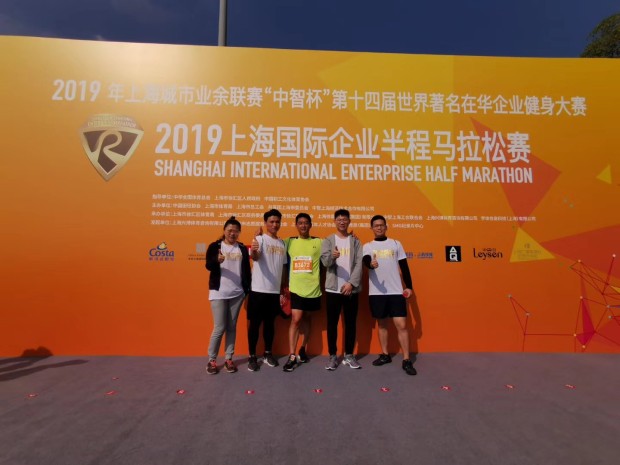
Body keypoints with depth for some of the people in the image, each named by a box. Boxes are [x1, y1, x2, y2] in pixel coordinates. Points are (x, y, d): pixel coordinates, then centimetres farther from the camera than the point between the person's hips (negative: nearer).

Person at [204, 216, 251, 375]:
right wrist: (217, 260, -35)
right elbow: (208, 266, -14)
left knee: (232, 327, 9)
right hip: (219, 293, -3)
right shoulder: (215, 246, -1)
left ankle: (228, 359, 20)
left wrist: (249, 289, 2)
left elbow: (246, 270, 9)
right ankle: (212, 360, 15)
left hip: (237, 293, 3)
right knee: (219, 327, -2)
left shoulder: (242, 248, 8)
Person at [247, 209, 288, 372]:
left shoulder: (282, 243, 10)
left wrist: (283, 290, 12)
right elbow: (255, 257, -29)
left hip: (275, 290, 5)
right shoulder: (260, 239, -8)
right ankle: (252, 356, 16)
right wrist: (253, 251, -53)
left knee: (270, 322, 15)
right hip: (259, 289, -5)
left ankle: (268, 353, 28)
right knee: (255, 323, 4)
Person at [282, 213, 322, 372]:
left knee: (307, 318, 15)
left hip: (313, 289, 1)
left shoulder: (319, 242, 3)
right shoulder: (289, 242, 5)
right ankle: (292, 357, -1)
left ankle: (303, 350, 32)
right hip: (296, 288, -1)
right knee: (296, 319, -7)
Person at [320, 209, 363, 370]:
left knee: (351, 323, 8)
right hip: (333, 288, -1)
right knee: (332, 323, 4)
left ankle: (349, 355, 21)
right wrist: (332, 256, -33)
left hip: (351, 288, 1)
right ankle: (333, 356, 15)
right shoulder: (328, 240, 5)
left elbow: (359, 264, 0)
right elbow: (325, 262, -10)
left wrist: (351, 283, -12)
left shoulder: (355, 241, 8)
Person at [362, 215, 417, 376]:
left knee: (401, 325, -3)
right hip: (376, 292, 1)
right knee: (381, 324, 12)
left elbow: (404, 266, 9)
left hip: (396, 291, 0)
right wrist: (371, 263, -40)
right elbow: (365, 260, -16)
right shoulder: (368, 246, 5)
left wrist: (409, 286, 4)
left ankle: (406, 360, 6)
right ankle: (385, 354, 26)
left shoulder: (396, 244, 8)